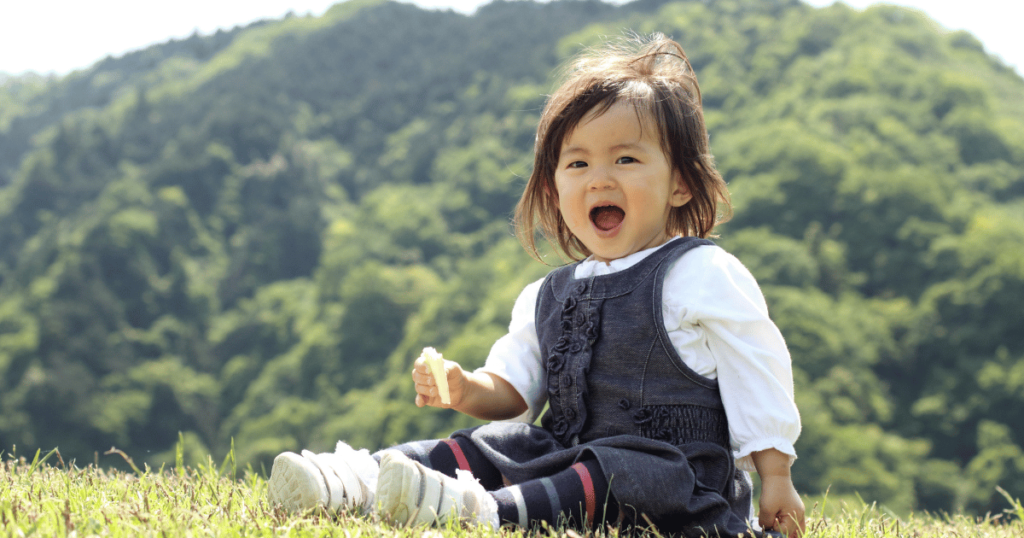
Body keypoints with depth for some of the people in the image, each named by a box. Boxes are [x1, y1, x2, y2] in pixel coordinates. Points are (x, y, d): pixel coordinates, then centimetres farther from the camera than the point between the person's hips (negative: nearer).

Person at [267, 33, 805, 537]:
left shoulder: (704, 276, -5)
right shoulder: (549, 296, 15)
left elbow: (756, 376, -6)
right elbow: (513, 390, 15)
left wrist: (775, 480, -9)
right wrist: (468, 391, -8)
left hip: (670, 465, -7)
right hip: (569, 452, 7)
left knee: (617, 475, -35)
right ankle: (357, 480, -22)